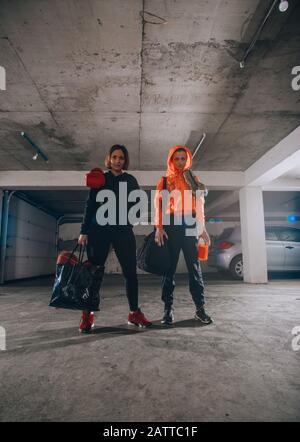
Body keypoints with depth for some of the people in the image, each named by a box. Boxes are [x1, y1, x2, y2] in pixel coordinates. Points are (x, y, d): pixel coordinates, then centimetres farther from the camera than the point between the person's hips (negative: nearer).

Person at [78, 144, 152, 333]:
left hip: (123, 230, 2)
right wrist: (84, 231, -2)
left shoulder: (130, 180, 12)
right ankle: (88, 314, 9)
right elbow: (90, 206, 4)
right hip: (100, 230, -1)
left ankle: (134, 312, 12)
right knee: (96, 272, -1)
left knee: (130, 271, 0)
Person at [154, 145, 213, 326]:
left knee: (195, 268, 2)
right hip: (171, 226, -1)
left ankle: (200, 308, 10)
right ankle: (168, 309, 8)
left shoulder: (194, 179, 16)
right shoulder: (164, 181, 11)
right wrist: (159, 227, -9)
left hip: (190, 227, 1)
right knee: (169, 268, 2)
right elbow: (159, 204, 3)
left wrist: (202, 229, 6)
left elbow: (200, 205, 14)